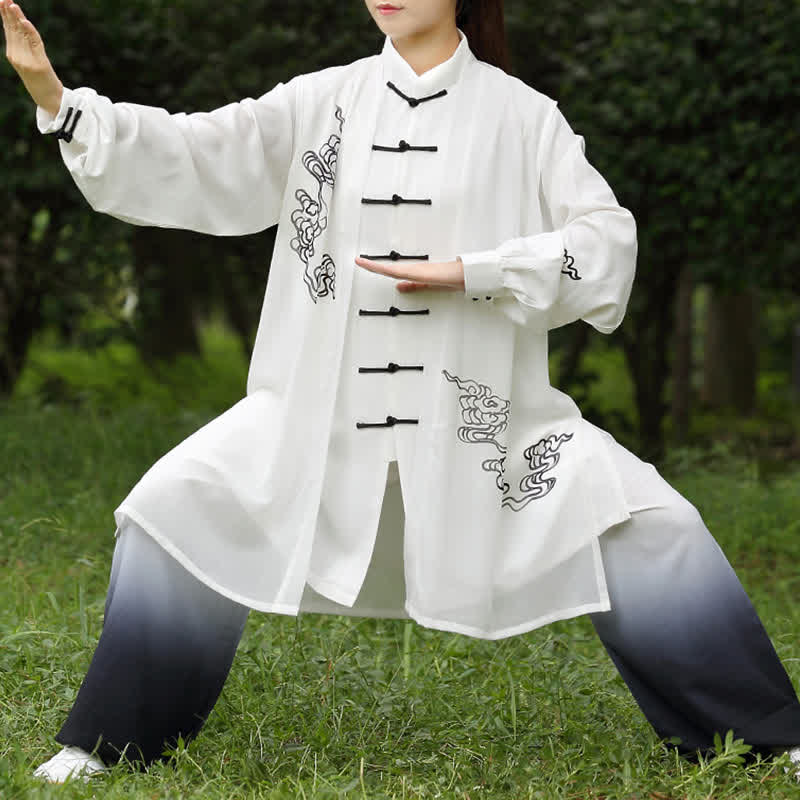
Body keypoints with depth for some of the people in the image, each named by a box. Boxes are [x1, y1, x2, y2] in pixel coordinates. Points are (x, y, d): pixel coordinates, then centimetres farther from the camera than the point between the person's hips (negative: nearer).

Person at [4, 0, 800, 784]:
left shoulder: (520, 114, -1)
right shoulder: (321, 103, 4)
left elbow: (606, 240, -8)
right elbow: (190, 156, -3)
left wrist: (470, 272, -18)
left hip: (480, 418, -2)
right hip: (322, 415, 2)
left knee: (650, 529, -14)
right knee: (177, 511, -10)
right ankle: (107, 745, 9)